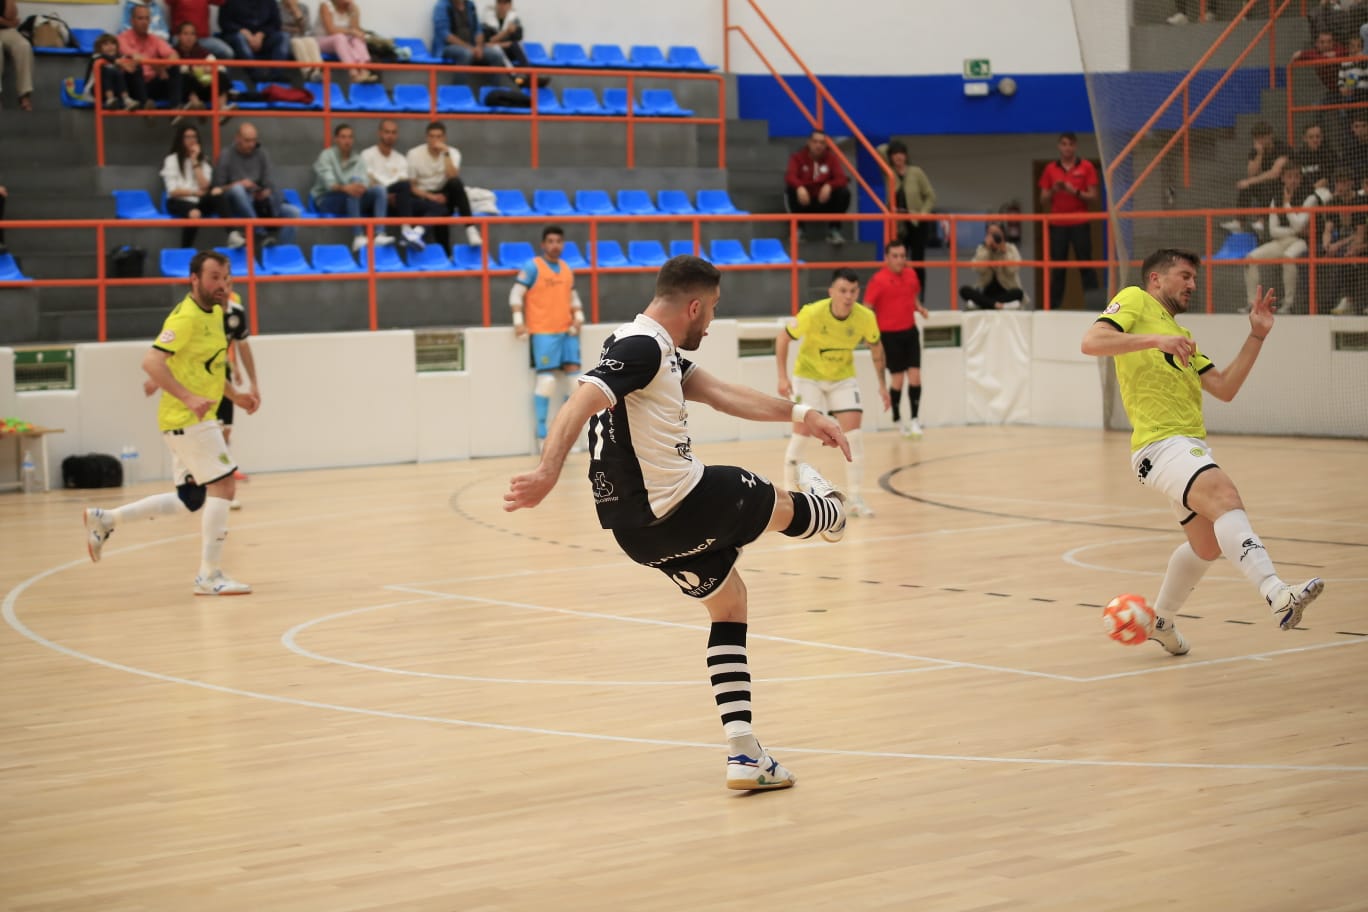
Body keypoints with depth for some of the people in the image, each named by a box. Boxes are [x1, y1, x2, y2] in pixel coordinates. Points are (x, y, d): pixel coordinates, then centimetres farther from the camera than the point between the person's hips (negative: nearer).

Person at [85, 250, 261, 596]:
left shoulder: (215, 313, 13)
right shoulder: (186, 318, -17)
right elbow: (151, 362, -26)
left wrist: (235, 395, 18)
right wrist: (188, 398, -34)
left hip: (195, 419, 10)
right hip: (186, 420, -10)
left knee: (191, 500, 12)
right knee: (222, 485, -10)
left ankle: (105, 519, 21)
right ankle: (210, 576, -5)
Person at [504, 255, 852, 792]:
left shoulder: (653, 349, 14)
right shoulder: (644, 348, -18)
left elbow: (720, 394, 19)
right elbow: (579, 405, -31)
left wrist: (797, 415, 21)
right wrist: (547, 475, -44)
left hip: (642, 526, 10)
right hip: (686, 506, -10)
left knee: (729, 602, 23)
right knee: (782, 505, 18)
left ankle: (744, 755, 18)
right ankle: (826, 514, 57)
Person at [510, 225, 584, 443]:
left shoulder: (566, 269, 15)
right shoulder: (533, 267, -4)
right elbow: (516, 294, -8)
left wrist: (578, 316, 7)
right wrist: (518, 321, -18)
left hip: (567, 331, 6)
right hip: (543, 332, -6)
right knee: (547, 379, -11)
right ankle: (542, 435, -3)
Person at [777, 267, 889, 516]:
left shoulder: (866, 317, -20)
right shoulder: (813, 313, -28)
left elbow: (876, 347, 1)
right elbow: (783, 337, -13)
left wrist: (882, 383, 1)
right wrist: (782, 377, -17)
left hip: (843, 378, 2)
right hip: (809, 376, -2)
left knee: (853, 433, -10)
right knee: (802, 432, -8)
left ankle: (853, 499, -1)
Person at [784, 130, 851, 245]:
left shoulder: (831, 158, -2)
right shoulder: (798, 157, -5)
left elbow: (841, 178, -15)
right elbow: (790, 176, -22)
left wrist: (829, 186, -38)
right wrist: (800, 187, -44)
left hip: (825, 201, 1)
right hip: (805, 201, -1)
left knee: (844, 192, -25)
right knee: (791, 189, -30)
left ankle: (834, 230, -9)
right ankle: (800, 229, -12)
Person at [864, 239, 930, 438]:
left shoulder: (911, 275, 5)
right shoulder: (878, 280, -12)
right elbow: (868, 308, -11)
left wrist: (920, 308, 3)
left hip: (910, 332, 5)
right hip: (889, 334, -5)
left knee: (915, 376, -2)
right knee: (897, 378, 1)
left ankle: (914, 419, 6)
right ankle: (897, 420, 20)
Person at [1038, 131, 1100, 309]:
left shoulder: (1086, 167, 4)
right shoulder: (1050, 169, 10)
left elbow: (1093, 197, 0)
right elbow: (1043, 201, 10)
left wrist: (1075, 191, -16)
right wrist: (1053, 190, -10)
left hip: (1080, 223, -2)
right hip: (1057, 224, 2)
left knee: (1086, 265, -4)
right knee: (1057, 268, 0)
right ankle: (1054, 306, 2)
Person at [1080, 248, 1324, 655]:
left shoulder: (1179, 334, 28)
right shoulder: (1135, 301, 3)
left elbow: (1225, 388, 20)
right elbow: (1091, 341, -15)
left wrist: (1256, 336, 14)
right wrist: (1155, 339, -23)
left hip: (1192, 445, 10)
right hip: (1161, 441, -10)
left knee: (1207, 544, 18)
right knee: (1224, 496, -31)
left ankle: (1160, 619, 38)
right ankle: (1277, 594, -49)